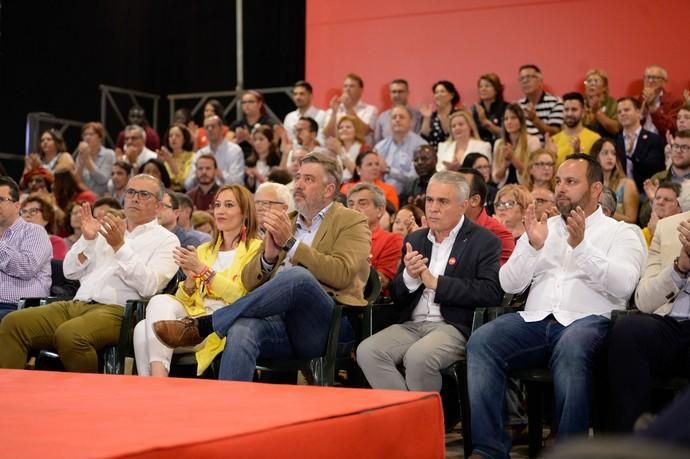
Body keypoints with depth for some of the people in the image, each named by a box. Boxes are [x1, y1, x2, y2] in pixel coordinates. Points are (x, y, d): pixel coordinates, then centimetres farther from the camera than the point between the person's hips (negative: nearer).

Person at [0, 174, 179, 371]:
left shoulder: (166, 240, 7)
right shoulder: (108, 230, 25)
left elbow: (148, 286, -11)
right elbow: (70, 272, 19)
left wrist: (120, 246, -14)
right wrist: (87, 239, 3)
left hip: (117, 310, -6)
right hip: (76, 304, 6)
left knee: (69, 335, -36)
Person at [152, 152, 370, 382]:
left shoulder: (351, 222, 9)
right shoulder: (283, 223, 24)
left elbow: (342, 274, -11)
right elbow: (250, 283, 19)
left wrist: (290, 243, -11)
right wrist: (268, 255, -2)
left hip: (329, 326, -4)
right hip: (280, 322, 4)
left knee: (297, 275, -35)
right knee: (242, 329, -33)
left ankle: (203, 325, -26)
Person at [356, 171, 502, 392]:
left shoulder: (484, 241, 2)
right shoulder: (415, 240, 19)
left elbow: (491, 292, -13)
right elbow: (396, 297, 18)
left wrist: (436, 282, -12)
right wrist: (409, 277, -6)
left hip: (453, 326, -5)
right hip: (412, 324, 5)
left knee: (418, 357, -34)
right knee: (367, 351, -22)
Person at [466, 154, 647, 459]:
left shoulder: (620, 233, 12)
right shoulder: (541, 228, 23)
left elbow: (623, 285, -8)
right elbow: (509, 284, 13)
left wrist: (581, 246, -17)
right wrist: (533, 246, -4)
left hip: (588, 321, -4)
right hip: (536, 319, 4)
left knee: (570, 348, -39)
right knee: (481, 341, -25)